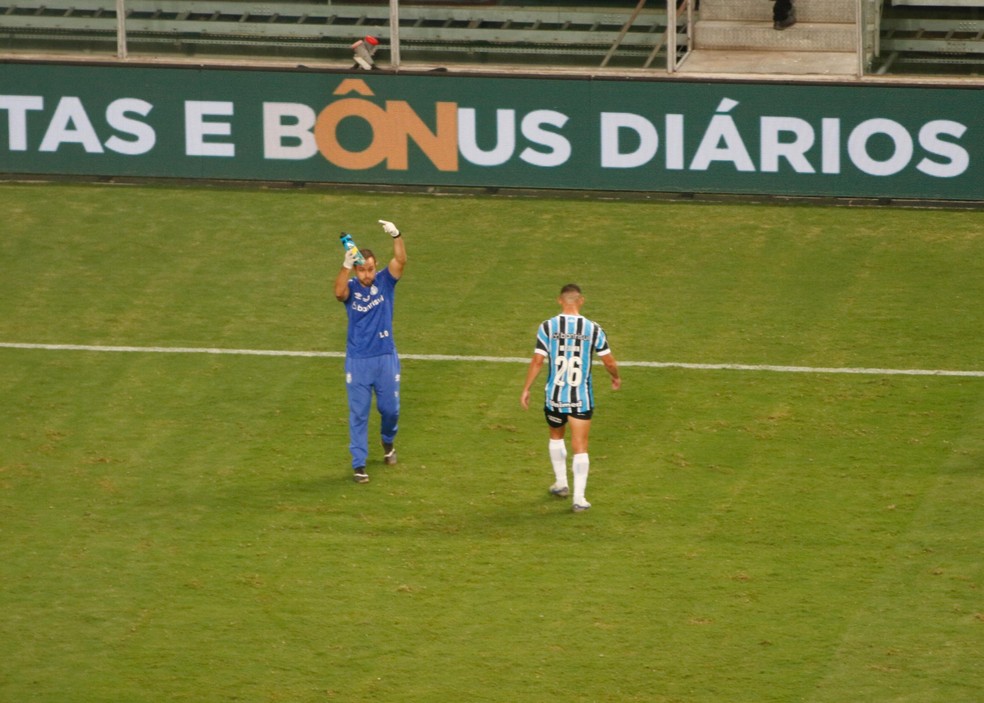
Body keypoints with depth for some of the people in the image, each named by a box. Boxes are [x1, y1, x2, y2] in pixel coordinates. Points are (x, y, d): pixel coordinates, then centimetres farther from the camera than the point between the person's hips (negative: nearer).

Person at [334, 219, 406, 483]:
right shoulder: (351, 288, -8)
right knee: (358, 414, 1)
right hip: (357, 360, -2)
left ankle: (388, 443, 43)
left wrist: (396, 236, -39)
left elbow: (400, 261, -21)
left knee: (390, 408, 13)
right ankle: (359, 464, 5)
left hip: (386, 358, 2)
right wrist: (346, 266, -49)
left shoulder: (384, 282, -4)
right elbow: (339, 292, -33)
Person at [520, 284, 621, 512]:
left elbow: (537, 361, -8)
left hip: (554, 396, 1)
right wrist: (616, 378, 22)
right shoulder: (593, 329, -7)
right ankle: (579, 498, -1)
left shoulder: (548, 327, -8)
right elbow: (609, 361, 0)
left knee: (556, 437, 26)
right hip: (582, 398, -1)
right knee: (580, 448, 4)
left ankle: (561, 483, 36)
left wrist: (526, 389, 3)